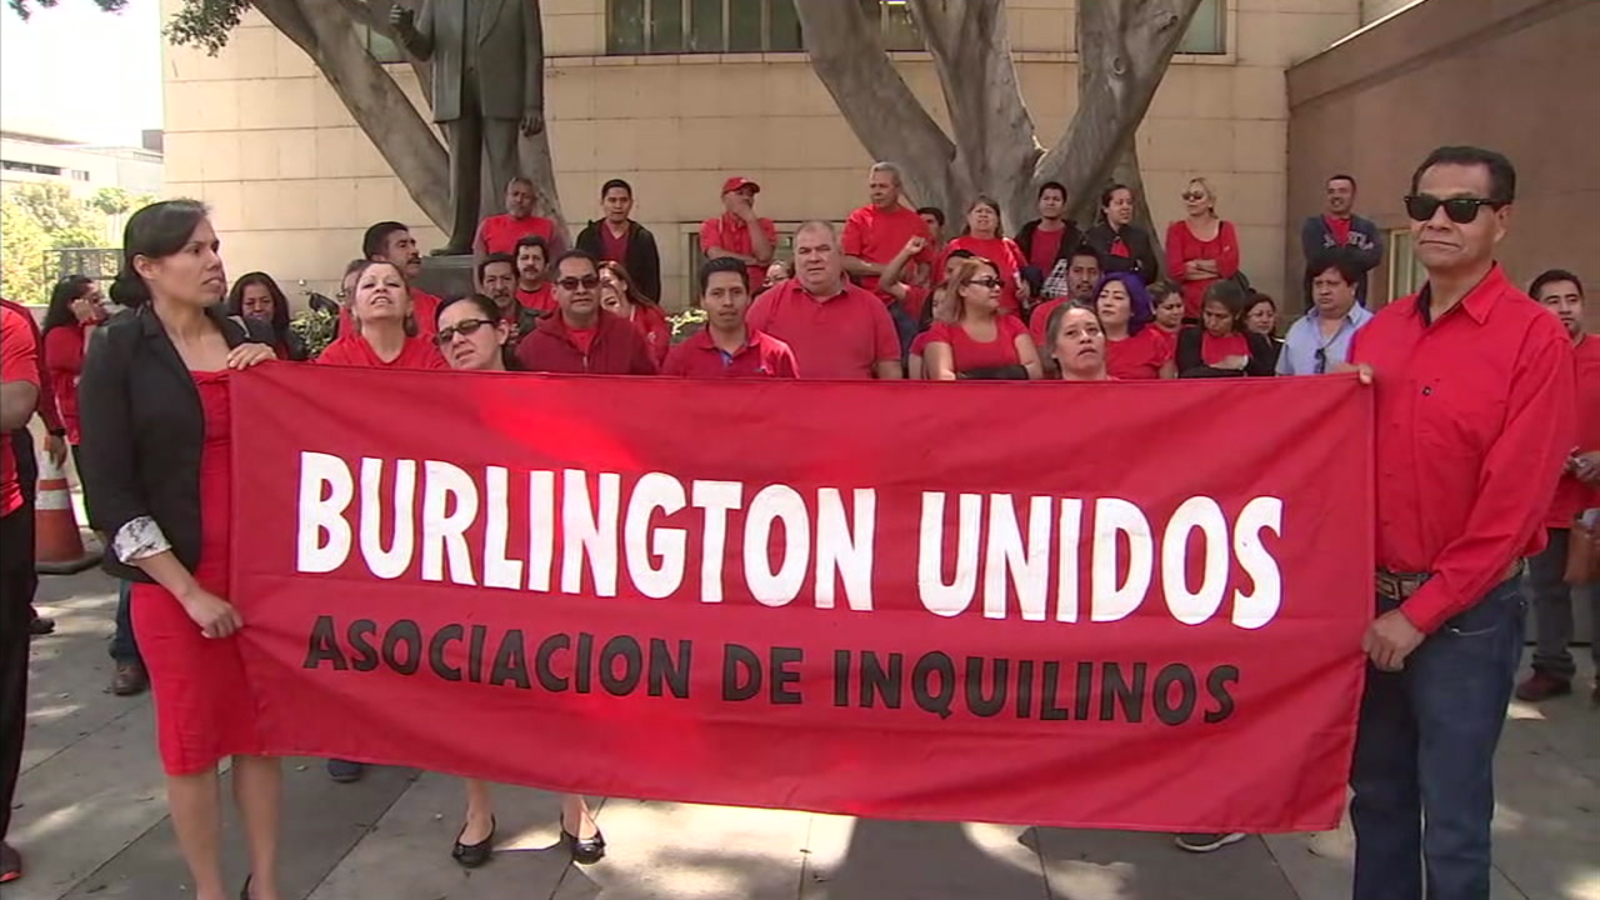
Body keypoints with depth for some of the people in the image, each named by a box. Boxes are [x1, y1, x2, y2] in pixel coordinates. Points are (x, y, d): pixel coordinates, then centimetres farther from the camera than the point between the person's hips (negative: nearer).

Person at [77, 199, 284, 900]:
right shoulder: (117, 355, -6)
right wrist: (190, 590, -11)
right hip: (174, 577, -3)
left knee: (261, 730, 10)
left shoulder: (251, 338, 5)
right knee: (192, 739, 8)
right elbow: (110, 492, -9)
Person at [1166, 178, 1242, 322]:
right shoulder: (1176, 230, 6)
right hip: (1187, 307, -1)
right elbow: (1175, 270, -7)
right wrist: (1216, 267, -5)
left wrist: (1195, 264, -2)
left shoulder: (1225, 228, 10)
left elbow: (1230, 265, -5)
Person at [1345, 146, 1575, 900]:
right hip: (1372, 602, 5)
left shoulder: (1535, 339, -11)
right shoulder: (1377, 333, 7)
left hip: (1465, 613, -5)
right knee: (1376, 795, 17)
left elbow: (1514, 501, -14)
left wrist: (1421, 613, -13)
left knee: (1452, 821, 5)